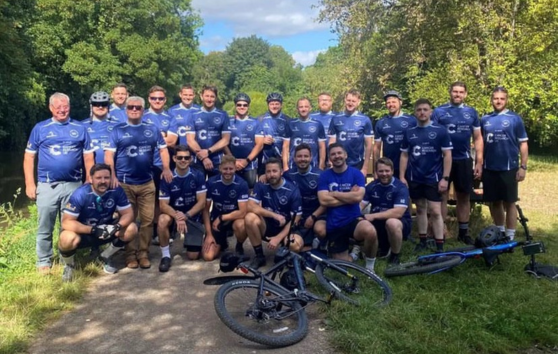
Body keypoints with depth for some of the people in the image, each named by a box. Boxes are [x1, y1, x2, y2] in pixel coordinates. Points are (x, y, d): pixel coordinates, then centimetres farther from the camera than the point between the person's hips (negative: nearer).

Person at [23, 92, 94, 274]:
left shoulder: (80, 128, 8)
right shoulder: (40, 128, 5)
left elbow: (88, 158, 8)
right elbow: (29, 157, 5)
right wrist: (29, 184, -3)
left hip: (74, 186, 1)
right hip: (47, 186, -1)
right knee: (45, 228, 6)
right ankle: (44, 262, 20)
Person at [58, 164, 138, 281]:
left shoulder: (116, 191, -17)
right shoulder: (80, 194, -26)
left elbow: (128, 214, -12)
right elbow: (66, 222, -27)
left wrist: (117, 226, -33)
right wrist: (93, 230, -36)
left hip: (105, 230, 4)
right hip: (83, 232, -3)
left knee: (131, 229, -19)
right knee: (68, 239, -36)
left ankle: (105, 257, 7)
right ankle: (68, 265, 2)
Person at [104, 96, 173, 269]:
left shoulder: (152, 129, 12)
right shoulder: (118, 130, 6)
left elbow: (163, 149, 11)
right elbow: (109, 154, 0)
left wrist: (166, 168, -5)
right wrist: (112, 176, -12)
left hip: (147, 183, 2)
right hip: (124, 183, -2)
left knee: (147, 220, 1)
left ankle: (143, 254, 10)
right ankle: (130, 255, 12)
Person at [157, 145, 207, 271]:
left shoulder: (198, 176, -12)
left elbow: (202, 202, -13)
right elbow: (163, 205, -15)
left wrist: (186, 216, -27)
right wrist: (177, 216, -34)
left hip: (193, 216, 0)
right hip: (173, 214, 0)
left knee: (193, 256, -6)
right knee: (163, 220, -36)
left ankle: (194, 241, 30)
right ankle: (165, 255, -16)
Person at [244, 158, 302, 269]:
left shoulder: (293, 190, -14)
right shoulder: (261, 186, -7)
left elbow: (295, 220, -14)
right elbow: (251, 206, -19)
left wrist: (278, 238, -25)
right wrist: (275, 215, -27)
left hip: (285, 229, -2)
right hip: (266, 226, 2)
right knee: (250, 217, -30)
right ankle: (259, 256, -10)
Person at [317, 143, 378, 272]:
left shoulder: (356, 173, -4)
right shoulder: (324, 176, -2)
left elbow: (358, 197, -19)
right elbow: (324, 201, -14)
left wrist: (334, 194, -11)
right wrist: (349, 197, -13)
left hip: (354, 219, -1)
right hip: (334, 225, 2)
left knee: (370, 232, -36)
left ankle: (369, 267, -10)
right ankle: (352, 250, 41)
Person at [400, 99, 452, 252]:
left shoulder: (440, 131, -4)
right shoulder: (409, 133, 5)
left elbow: (447, 155, -4)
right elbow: (404, 156, 9)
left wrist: (445, 178, -10)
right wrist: (402, 177, 2)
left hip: (433, 178, -3)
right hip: (415, 179, 3)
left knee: (435, 212, -4)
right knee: (420, 209, 13)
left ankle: (440, 246, 3)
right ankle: (422, 241, 24)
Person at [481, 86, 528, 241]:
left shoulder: (515, 118, -1)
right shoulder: (485, 119, 8)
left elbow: (523, 144, 0)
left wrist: (523, 166, -7)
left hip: (509, 168, -3)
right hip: (489, 169, 3)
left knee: (509, 203, 3)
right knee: (494, 203, 11)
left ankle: (510, 237, 12)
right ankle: (500, 232, 26)